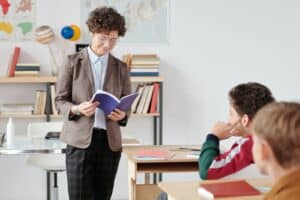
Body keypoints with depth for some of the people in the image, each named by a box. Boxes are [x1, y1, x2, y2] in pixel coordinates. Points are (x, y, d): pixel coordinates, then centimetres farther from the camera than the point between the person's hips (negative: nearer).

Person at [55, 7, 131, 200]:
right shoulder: (73, 62, 2)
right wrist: (76, 109, -19)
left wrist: (122, 114, -11)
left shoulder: (121, 68, 11)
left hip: (110, 140, 3)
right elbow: (60, 100, 2)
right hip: (80, 139, -3)